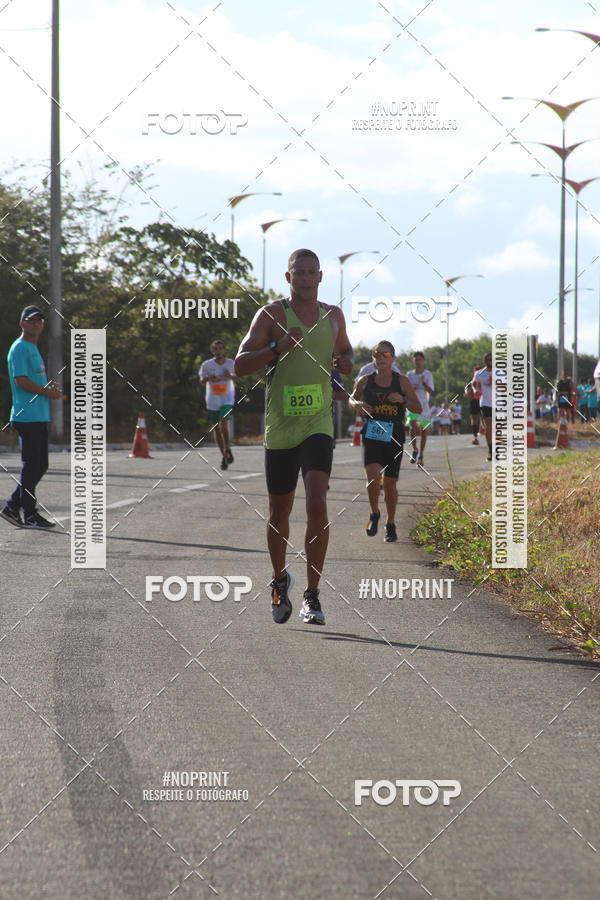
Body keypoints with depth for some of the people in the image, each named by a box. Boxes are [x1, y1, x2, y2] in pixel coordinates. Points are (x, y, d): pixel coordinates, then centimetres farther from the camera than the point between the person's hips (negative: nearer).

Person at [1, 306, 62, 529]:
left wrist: (50, 388, 8)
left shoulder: (34, 349, 22)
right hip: (27, 417, -10)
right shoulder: (19, 348, -8)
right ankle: (29, 515, -3)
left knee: (40, 466, 11)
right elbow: (20, 380, -18)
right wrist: (47, 391, -12)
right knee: (31, 465, -8)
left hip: (40, 417, 10)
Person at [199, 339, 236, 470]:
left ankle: (227, 449, -3)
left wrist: (230, 376, -10)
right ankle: (224, 455, 21)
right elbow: (201, 381, 6)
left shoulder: (231, 363, -1)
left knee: (223, 424, -22)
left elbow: (236, 376, 13)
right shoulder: (207, 365, -2)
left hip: (227, 399, -2)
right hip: (212, 401, 2)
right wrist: (209, 378, -16)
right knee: (216, 429, 7)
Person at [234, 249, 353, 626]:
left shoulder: (333, 315, 8)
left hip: (319, 425, 1)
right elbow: (240, 365, -8)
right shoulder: (271, 315, -3)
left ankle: (312, 596, -12)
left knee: (317, 503, -17)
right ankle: (280, 580, 36)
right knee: (280, 511, 10)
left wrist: (347, 361, 3)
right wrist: (278, 347, -24)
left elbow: (345, 349, 28)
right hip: (280, 427, -1)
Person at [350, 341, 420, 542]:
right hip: (371, 436, 0)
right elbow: (352, 399, 20)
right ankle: (374, 514, 5)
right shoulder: (365, 381, 3)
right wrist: (357, 404, -3)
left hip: (394, 437, 0)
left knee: (390, 483, 5)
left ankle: (391, 524, 26)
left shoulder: (402, 381, 0)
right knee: (373, 476, -21)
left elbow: (418, 409, 4)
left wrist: (403, 400, -15)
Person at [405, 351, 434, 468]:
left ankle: (420, 455, 16)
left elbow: (431, 391, -8)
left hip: (424, 406, 0)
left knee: (424, 431, 4)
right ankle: (414, 450, -8)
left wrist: (423, 383, -24)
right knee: (413, 425, -23)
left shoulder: (428, 374, -1)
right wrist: (412, 388, -11)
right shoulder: (409, 374, 5)